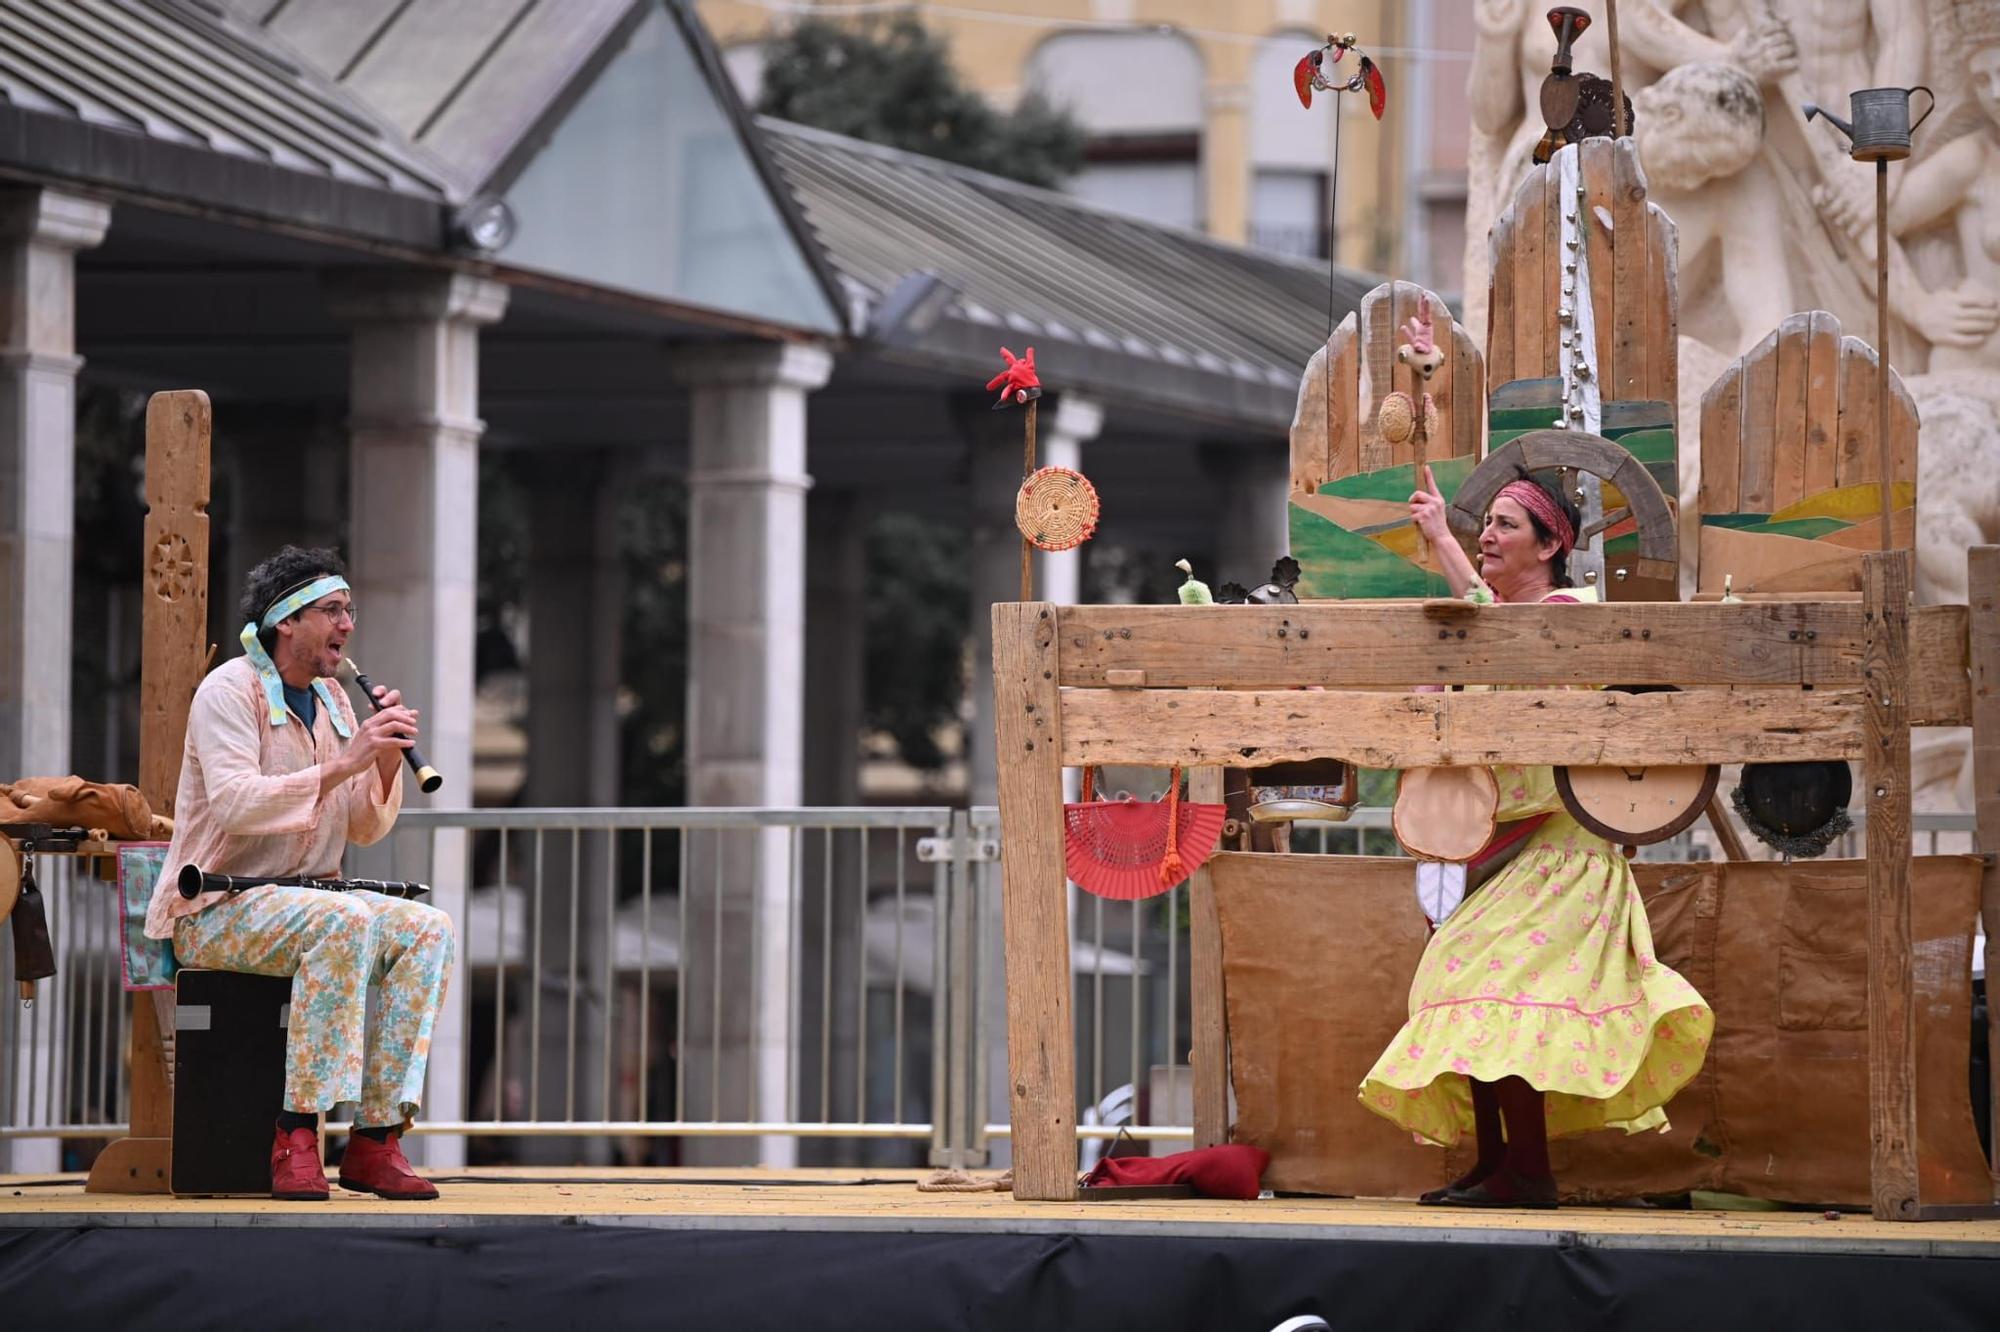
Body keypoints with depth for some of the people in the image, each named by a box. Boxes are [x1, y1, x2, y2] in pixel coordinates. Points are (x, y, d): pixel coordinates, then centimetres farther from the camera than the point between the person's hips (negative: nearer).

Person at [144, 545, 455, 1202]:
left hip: (307, 898, 8)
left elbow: (365, 829, 14)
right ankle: (297, 1136, -35)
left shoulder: (331, 700, 16)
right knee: (342, 921, -35)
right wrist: (343, 764, -27)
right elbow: (234, 804, -24)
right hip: (217, 911, -8)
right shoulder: (230, 691, -8)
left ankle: (376, 1140, -21)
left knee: (427, 927, -16)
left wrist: (387, 759, -5)